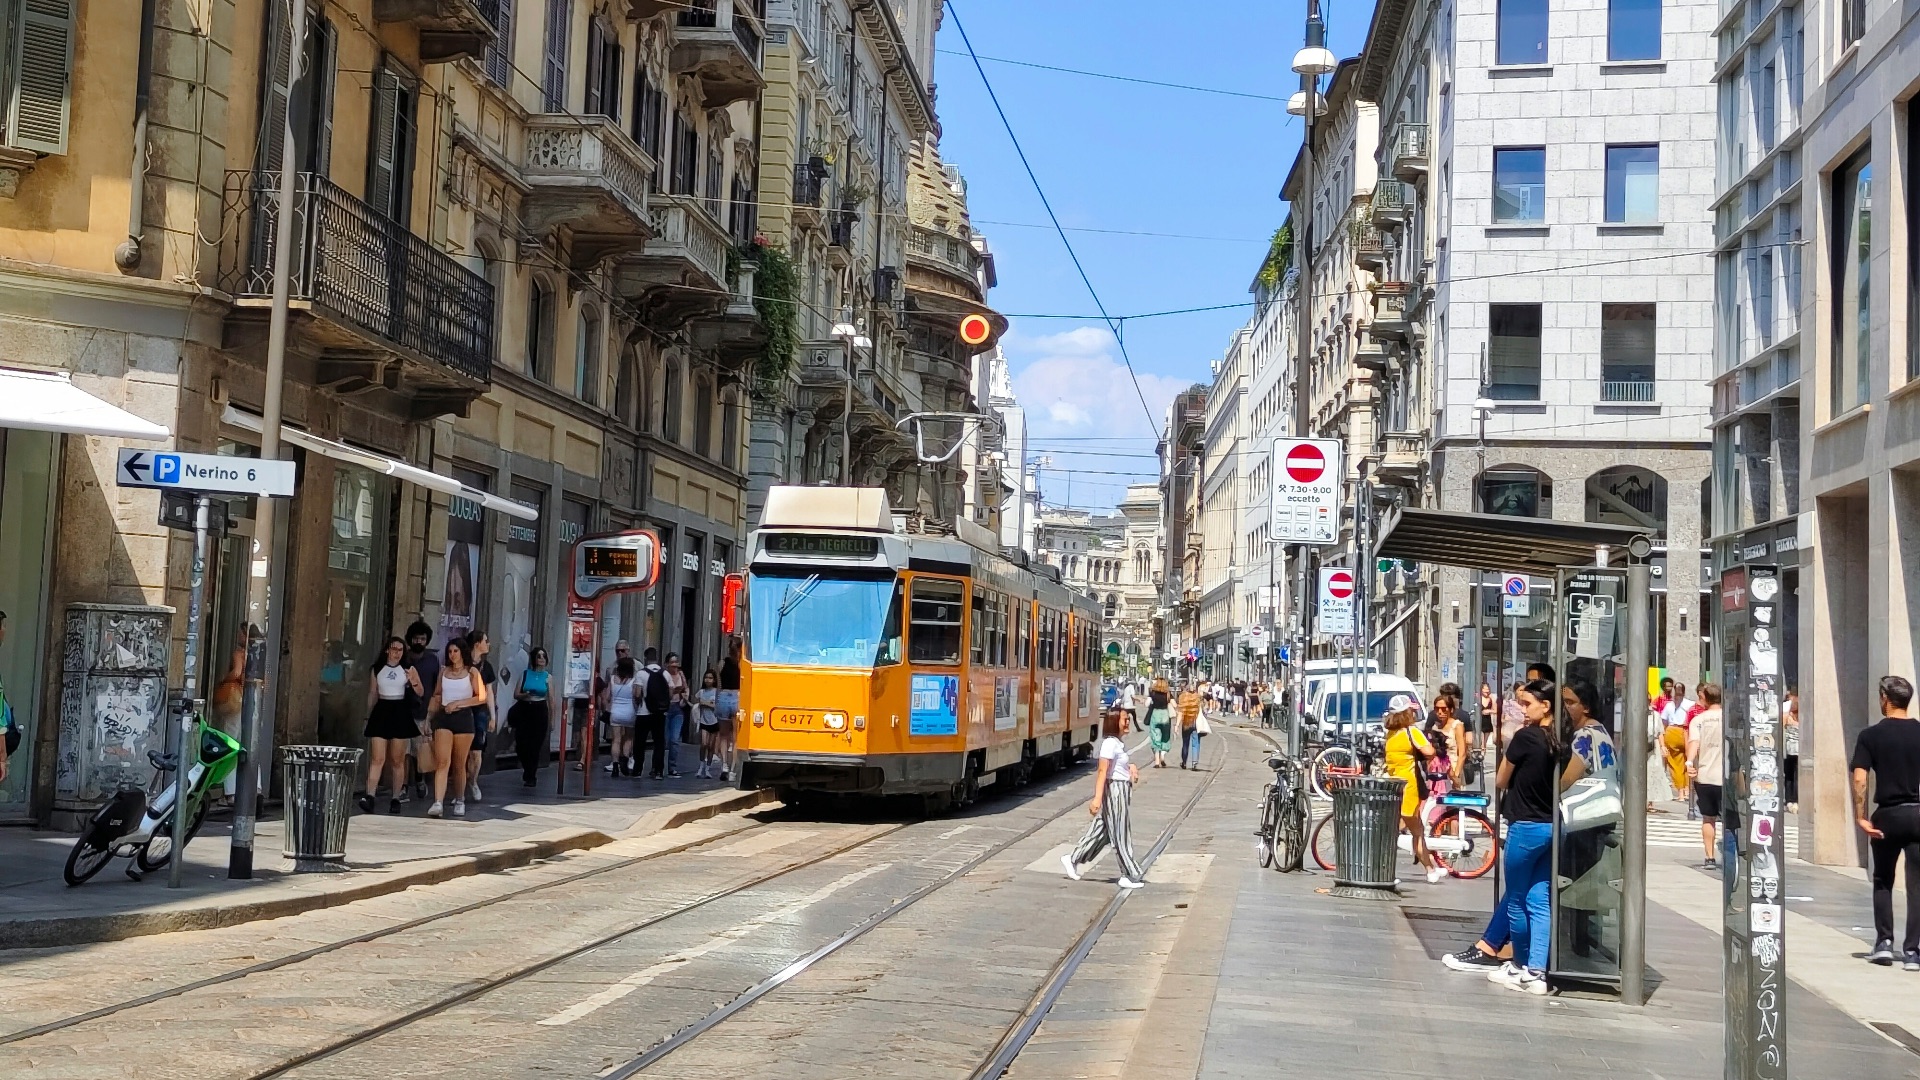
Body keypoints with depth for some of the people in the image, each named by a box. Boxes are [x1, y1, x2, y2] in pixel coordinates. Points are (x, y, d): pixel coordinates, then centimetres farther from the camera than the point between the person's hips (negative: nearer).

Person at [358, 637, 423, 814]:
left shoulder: (408, 669, 5)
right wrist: (368, 717, 15)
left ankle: (395, 798, 9)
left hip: (400, 713, 0)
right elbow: (372, 695, 15)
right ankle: (369, 796, -16)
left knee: (397, 760, 4)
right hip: (381, 712, 1)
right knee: (377, 759, -9)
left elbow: (419, 693, 1)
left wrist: (413, 681, -18)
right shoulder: (377, 669, 9)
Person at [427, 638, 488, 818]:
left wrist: (458, 703, -12)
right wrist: (429, 715, 9)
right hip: (444, 718, 2)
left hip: (463, 718, -2)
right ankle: (438, 803, -18)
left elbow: (482, 697, -5)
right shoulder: (443, 671, 11)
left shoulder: (471, 672, 1)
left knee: (459, 765, 7)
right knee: (443, 762, -10)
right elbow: (438, 695, 18)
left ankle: (459, 802, 21)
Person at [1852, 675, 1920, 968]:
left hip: (1887, 815, -1)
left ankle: (1884, 942, 13)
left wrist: (1860, 817, -8)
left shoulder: (1871, 736, -3)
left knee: (1882, 881, 17)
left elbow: (1859, 779, -12)